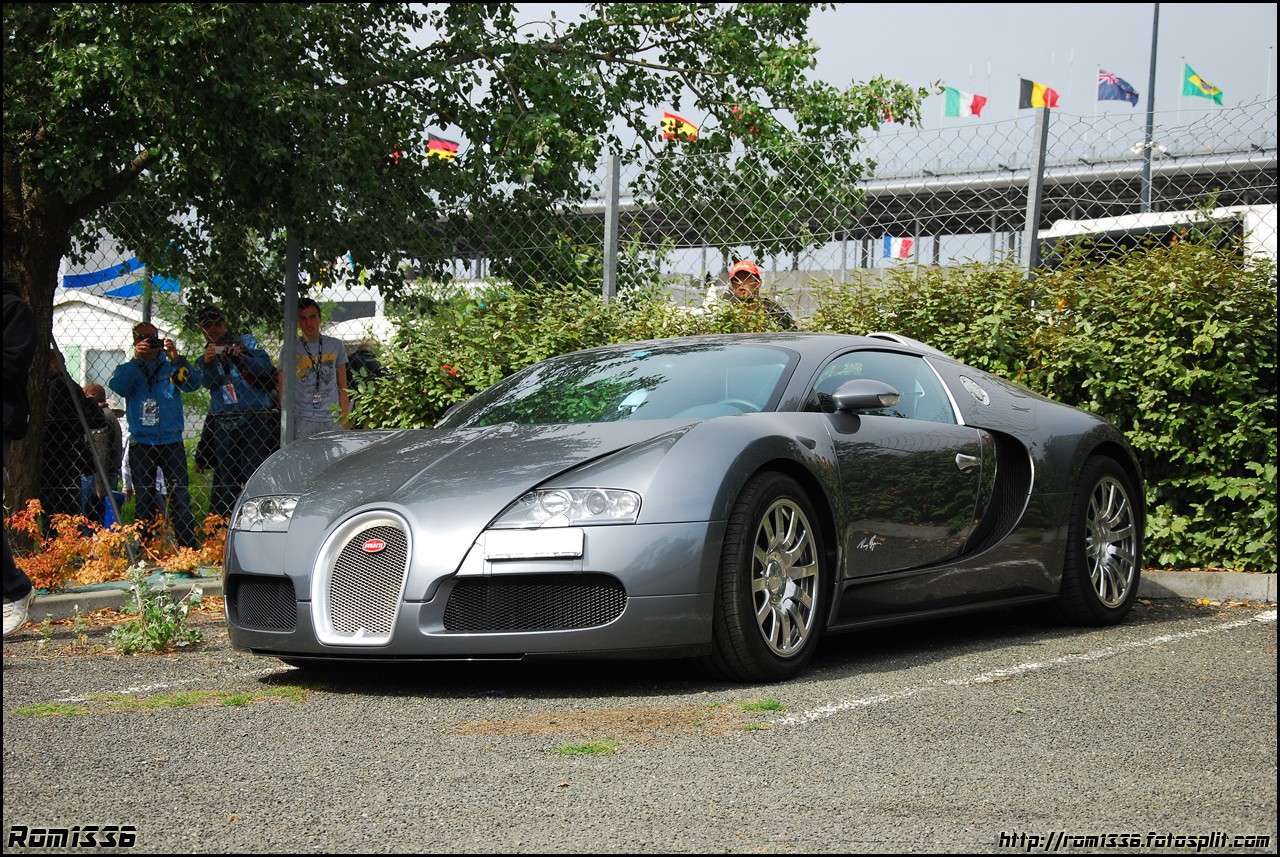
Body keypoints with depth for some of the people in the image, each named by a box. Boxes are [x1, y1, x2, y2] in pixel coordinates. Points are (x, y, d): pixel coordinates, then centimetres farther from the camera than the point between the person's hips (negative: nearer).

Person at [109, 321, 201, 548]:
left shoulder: (170, 366, 9)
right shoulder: (129, 369, 11)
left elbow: (192, 384, -8)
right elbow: (117, 386, -10)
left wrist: (176, 359, -22)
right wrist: (135, 359, -20)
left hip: (171, 442, -1)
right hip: (141, 444, 1)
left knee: (180, 498, -6)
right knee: (144, 500, 3)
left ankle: (189, 548, -8)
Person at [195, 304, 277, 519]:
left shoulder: (245, 342, 8)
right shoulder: (208, 354, 17)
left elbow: (265, 366, -6)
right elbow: (206, 382, -2)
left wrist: (239, 357, -20)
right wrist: (207, 363, -21)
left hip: (253, 420, -3)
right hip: (223, 424, 3)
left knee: (253, 473, -9)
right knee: (225, 478, 3)